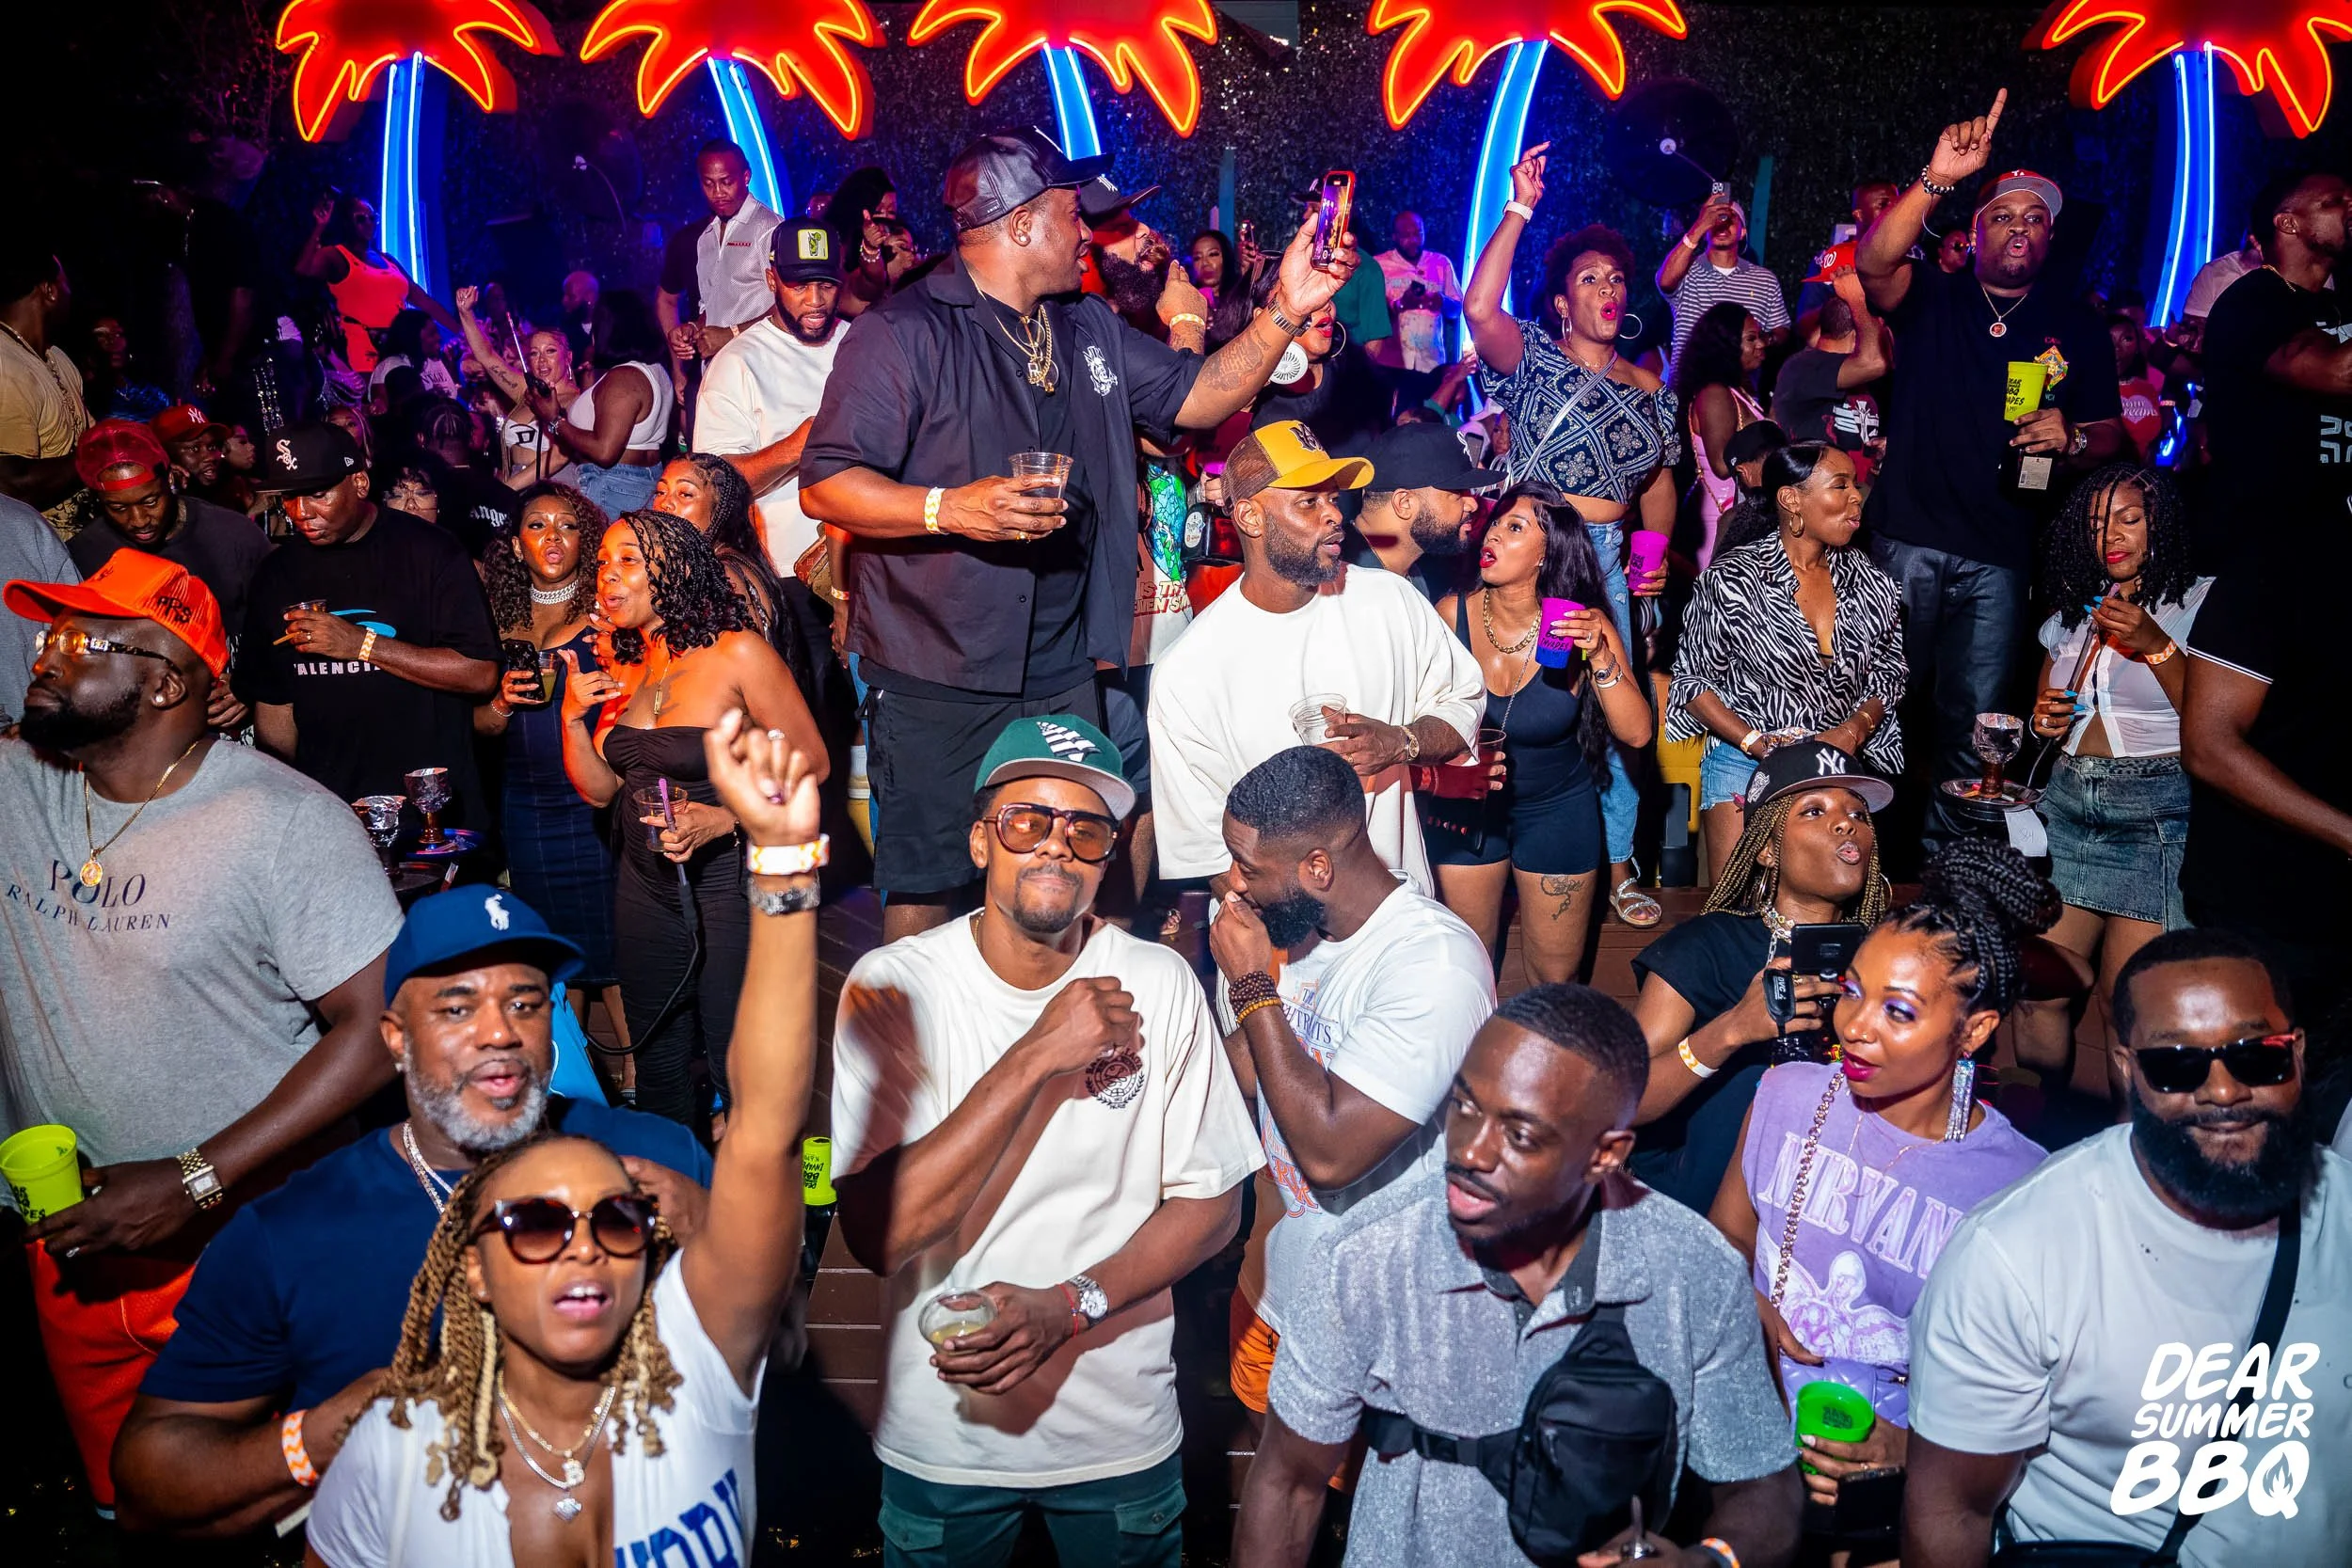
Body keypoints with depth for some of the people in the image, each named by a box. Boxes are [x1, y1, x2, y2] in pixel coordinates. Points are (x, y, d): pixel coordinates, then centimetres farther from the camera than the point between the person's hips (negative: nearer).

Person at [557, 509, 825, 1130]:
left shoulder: (737, 654, -13)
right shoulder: (619, 672, 7)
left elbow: (809, 763, -12)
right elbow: (600, 790, 10)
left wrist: (725, 819, -22)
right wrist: (573, 717, -4)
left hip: (729, 882, -6)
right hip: (645, 886, 7)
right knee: (657, 1072, 18)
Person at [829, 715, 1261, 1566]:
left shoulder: (1158, 985, -10)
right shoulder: (893, 986, -15)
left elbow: (1211, 1204, -6)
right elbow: (878, 1233, -24)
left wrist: (1066, 1308, -20)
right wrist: (1035, 1057, -28)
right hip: (942, 1434, -1)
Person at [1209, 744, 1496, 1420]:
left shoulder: (1435, 960, -28)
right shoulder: (1290, 928, -3)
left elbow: (1329, 1152, -33)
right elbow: (1239, 1094, 5)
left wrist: (1254, 986, -24)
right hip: (1271, 1288, 7)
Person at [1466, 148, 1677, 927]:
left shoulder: (1648, 388, 15)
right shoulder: (1536, 359, 1)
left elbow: (1660, 482, 21)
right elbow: (1479, 308, -18)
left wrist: (1656, 550, 4)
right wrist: (1519, 209, -18)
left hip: (1606, 558, 4)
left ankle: (1616, 862, 17)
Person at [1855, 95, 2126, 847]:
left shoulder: (2077, 326, 10)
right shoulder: (1931, 297, 3)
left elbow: (2110, 432, 12)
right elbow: (1873, 262, -19)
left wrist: (2072, 439, -12)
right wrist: (1936, 181, -34)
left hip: (2000, 554, 2)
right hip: (1908, 537, -2)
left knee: (1973, 720, 6)